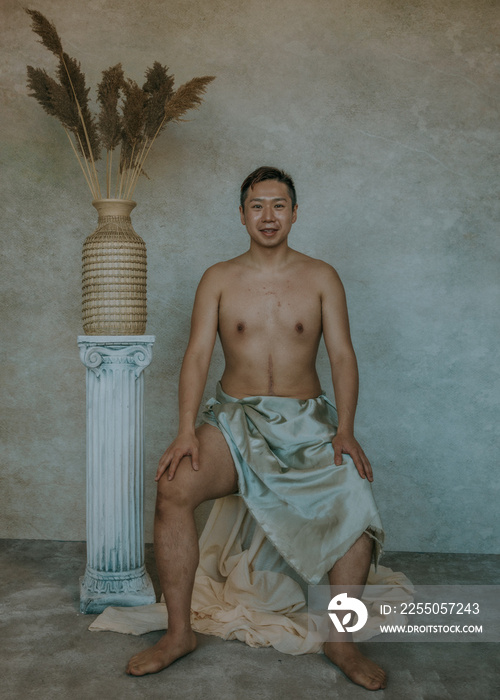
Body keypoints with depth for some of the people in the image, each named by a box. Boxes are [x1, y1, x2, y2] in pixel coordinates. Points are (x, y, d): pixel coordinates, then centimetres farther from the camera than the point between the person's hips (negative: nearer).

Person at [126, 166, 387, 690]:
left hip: (305, 419, 0)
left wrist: (346, 429, -15)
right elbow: (197, 355, -2)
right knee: (173, 487, -26)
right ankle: (179, 632, -10)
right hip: (234, 416, 0)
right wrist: (185, 430, -16)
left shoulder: (321, 278, 7)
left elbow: (342, 355, 0)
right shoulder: (218, 279, 7)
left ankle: (340, 638, -7)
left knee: (355, 497, -26)